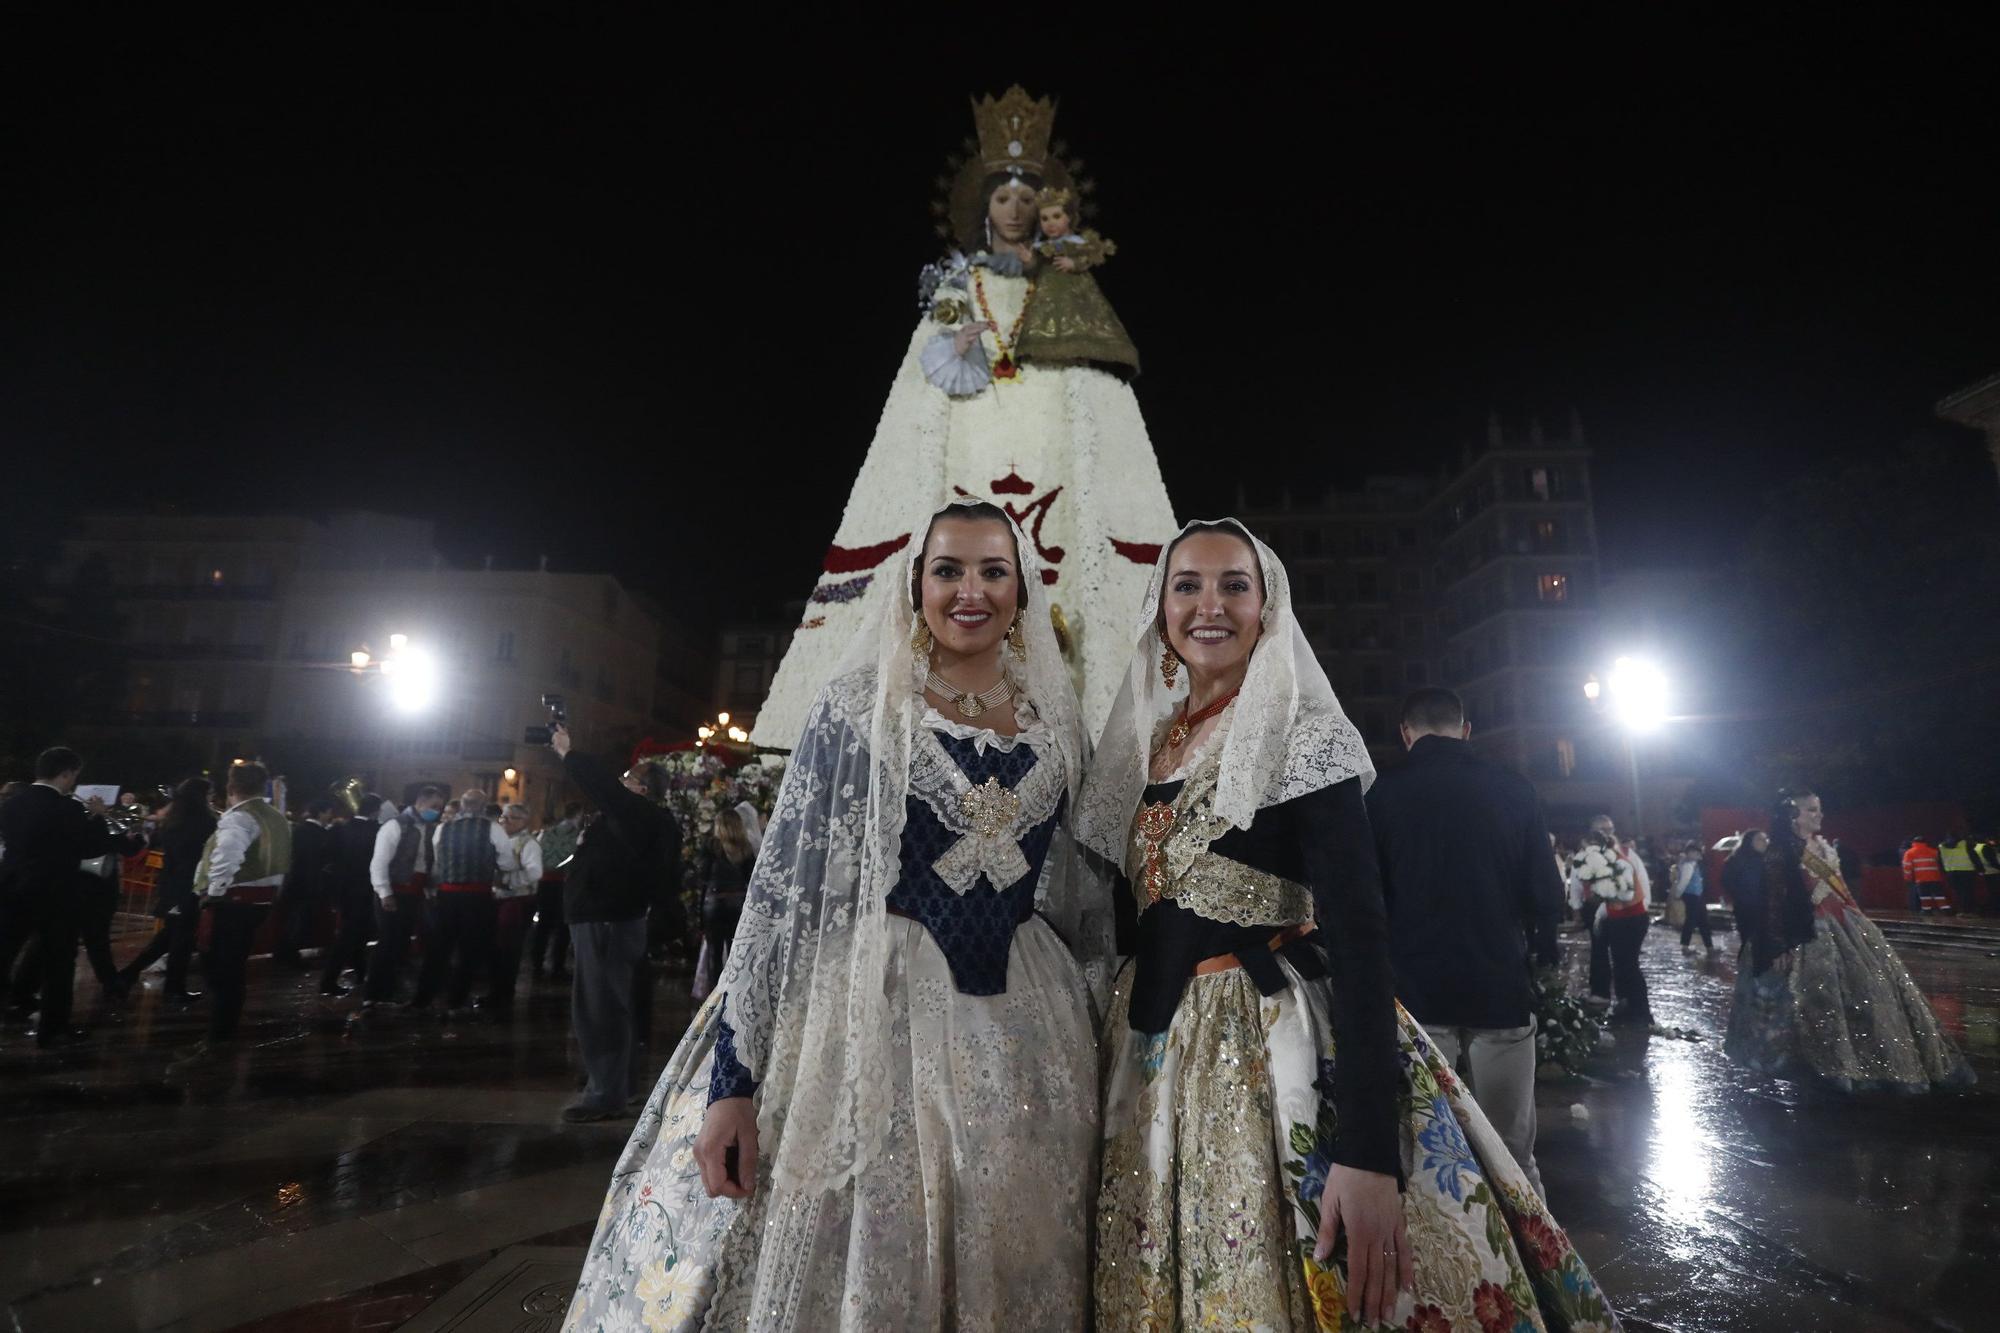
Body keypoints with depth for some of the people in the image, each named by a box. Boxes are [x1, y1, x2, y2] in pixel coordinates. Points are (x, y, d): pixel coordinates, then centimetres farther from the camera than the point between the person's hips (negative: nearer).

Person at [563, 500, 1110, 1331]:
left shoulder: (1057, 720, 6)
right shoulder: (859, 704, -5)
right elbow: (783, 886, -8)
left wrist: (1099, 1026, 14)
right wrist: (732, 1077, -12)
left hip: (1025, 1036, 4)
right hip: (877, 1015, -3)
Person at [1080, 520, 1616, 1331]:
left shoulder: (1303, 736, -11)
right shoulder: (1146, 742, 7)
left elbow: (1358, 932, -18)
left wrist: (1368, 1151, -25)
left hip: (1274, 1058, -5)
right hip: (1156, 1059, 6)